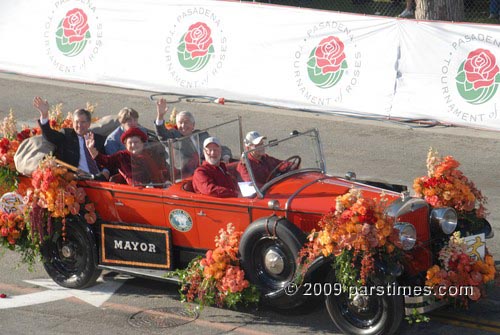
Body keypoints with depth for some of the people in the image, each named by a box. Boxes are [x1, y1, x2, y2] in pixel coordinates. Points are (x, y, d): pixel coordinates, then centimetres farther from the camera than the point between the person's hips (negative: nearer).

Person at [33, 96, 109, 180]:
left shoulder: (99, 139, 22)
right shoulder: (66, 135, 14)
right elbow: (49, 135, -3)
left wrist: (106, 171, -1)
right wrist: (44, 115, -21)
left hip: (98, 177, 3)